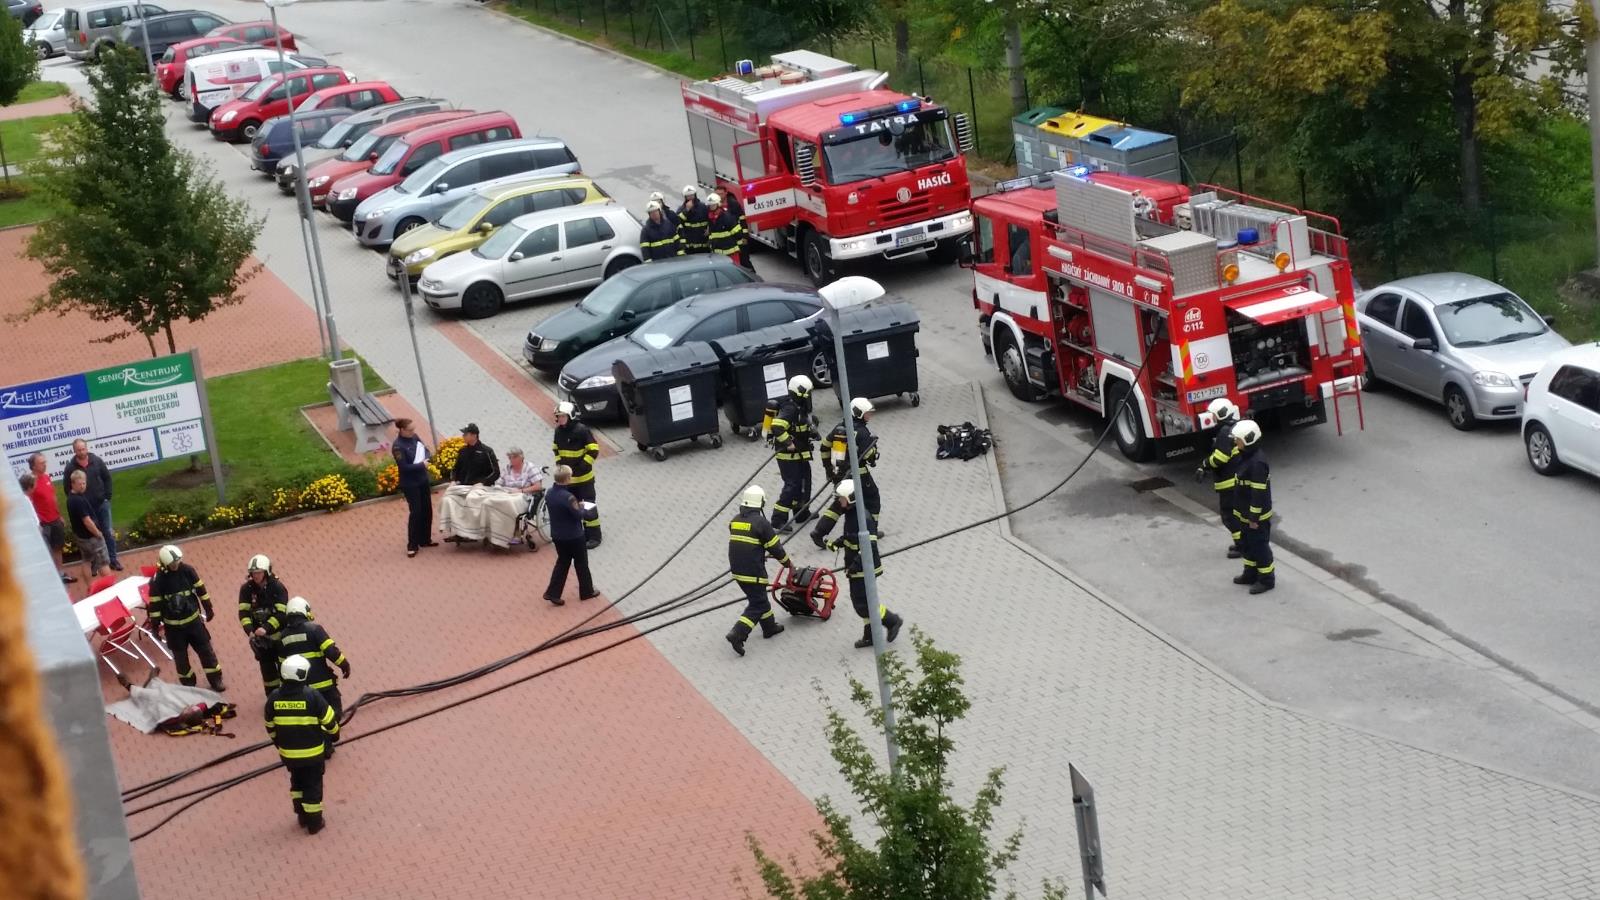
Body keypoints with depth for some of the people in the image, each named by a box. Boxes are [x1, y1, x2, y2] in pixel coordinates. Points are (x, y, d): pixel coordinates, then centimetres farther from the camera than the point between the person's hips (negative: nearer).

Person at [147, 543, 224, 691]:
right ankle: (188, 684, 29)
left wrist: (208, 608, 8)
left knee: (206, 650, 10)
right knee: (180, 656, 12)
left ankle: (215, 680, 25)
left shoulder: (187, 570, -11)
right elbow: (154, 602, -12)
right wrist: (155, 624, -9)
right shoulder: (158, 579, -19)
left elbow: (200, 589, 1)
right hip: (173, 625, -2)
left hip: (193, 619, 2)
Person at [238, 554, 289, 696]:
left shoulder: (278, 588, -16)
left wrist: (266, 628, -32)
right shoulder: (247, 589, -7)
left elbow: (280, 613, -20)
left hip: (278, 634, -3)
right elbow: (243, 612, -9)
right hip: (260, 635, 3)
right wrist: (250, 631, -24)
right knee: (267, 668, 12)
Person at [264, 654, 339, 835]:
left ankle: (302, 815, 34)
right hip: (313, 752, -3)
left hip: (288, 753, 3)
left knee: (297, 781, 24)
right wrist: (334, 732, 10)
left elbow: (270, 725, 4)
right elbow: (329, 720, -11)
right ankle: (314, 822, 19)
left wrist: (277, 742, 22)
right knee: (313, 785, 11)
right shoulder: (312, 696, -20)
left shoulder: (274, 697, -9)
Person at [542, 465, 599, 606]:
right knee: (581, 563, 13)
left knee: (562, 562, 19)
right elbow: (579, 515, -21)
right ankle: (586, 591, 27)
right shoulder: (568, 497, -29)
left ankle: (553, 593, 13)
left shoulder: (549, 493, -4)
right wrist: (581, 507, -1)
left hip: (557, 535, 7)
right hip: (574, 536, -7)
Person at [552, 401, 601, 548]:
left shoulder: (582, 430, -19)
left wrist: (582, 466, -20)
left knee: (588, 507, -3)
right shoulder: (559, 431, 2)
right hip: (567, 477, 7)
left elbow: (594, 450, -18)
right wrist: (559, 463, 7)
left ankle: (594, 536, 5)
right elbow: (556, 448, 19)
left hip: (584, 477, -7)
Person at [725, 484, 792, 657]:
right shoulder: (761, 523, -14)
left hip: (737, 570, 7)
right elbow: (775, 547, -8)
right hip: (753, 572, -7)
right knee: (757, 605, 0)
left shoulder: (735, 521, 7)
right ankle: (737, 634, -13)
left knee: (759, 597, 24)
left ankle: (769, 627, 37)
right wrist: (788, 562, 10)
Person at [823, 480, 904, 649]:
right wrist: (837, 542, 7)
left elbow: (869, 546, -28)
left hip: (864, 568, -10)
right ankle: (870, 635, 26)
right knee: (861, 602, 16)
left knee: (862, 604, -4)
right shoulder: (851, 514, 5)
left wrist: (855, 565, -28)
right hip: (857, 568, 10)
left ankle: (892, 621, 12)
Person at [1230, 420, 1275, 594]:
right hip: (1246, 514, 10)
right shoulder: (1246, 457, 5)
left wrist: (1254, 518, -22)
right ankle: (1251, 573, 36)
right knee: (1248, 545, 22)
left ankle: (1267, 579, 15)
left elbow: (1259, 493, -26)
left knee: (1260, 547, 3)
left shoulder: (1257, 463, -27)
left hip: (1257, 516, -10)